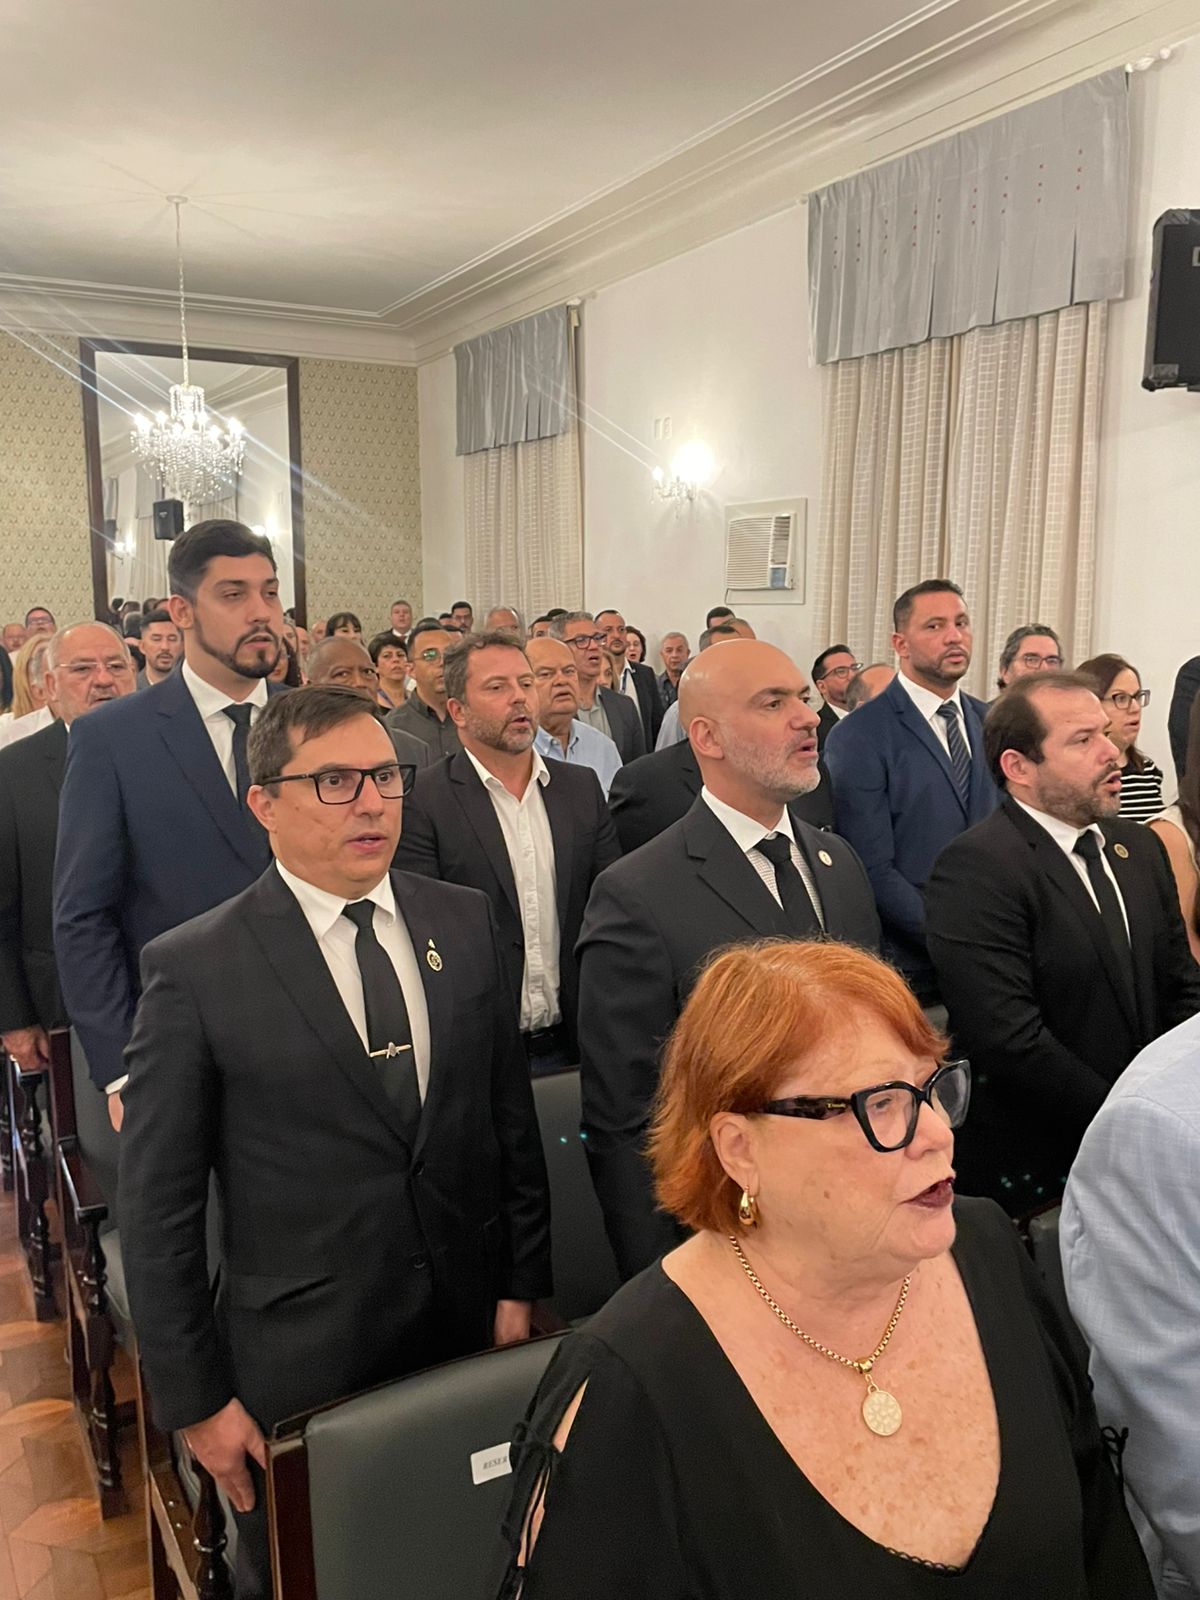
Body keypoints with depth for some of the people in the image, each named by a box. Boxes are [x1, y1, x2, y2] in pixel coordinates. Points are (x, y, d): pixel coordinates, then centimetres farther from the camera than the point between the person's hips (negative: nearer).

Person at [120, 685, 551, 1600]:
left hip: (471, 1334, 4)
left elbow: (510, 1111, 5)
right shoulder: (195, 968, -14)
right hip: (297, 1364, -3)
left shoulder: (464, 922, -2)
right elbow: (157, 1208, -9)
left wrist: (521, 1284, 6)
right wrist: (195, 1397, -6)